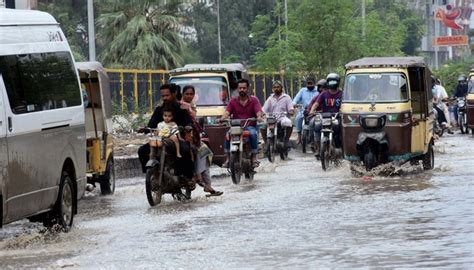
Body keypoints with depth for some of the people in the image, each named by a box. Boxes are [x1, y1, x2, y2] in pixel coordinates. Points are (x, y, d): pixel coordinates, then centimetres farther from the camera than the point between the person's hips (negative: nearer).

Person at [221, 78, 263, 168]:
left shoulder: (254, 100, 8)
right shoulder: (233, 101, 12)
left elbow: (258, 111, -8)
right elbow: (227, 112, -3)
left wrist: (259, 117, -32)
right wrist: (223, 118, -26)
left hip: (250, 126, -1)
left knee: (253, 134, -35)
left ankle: (254, 158, -25)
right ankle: (228, 158, -22)